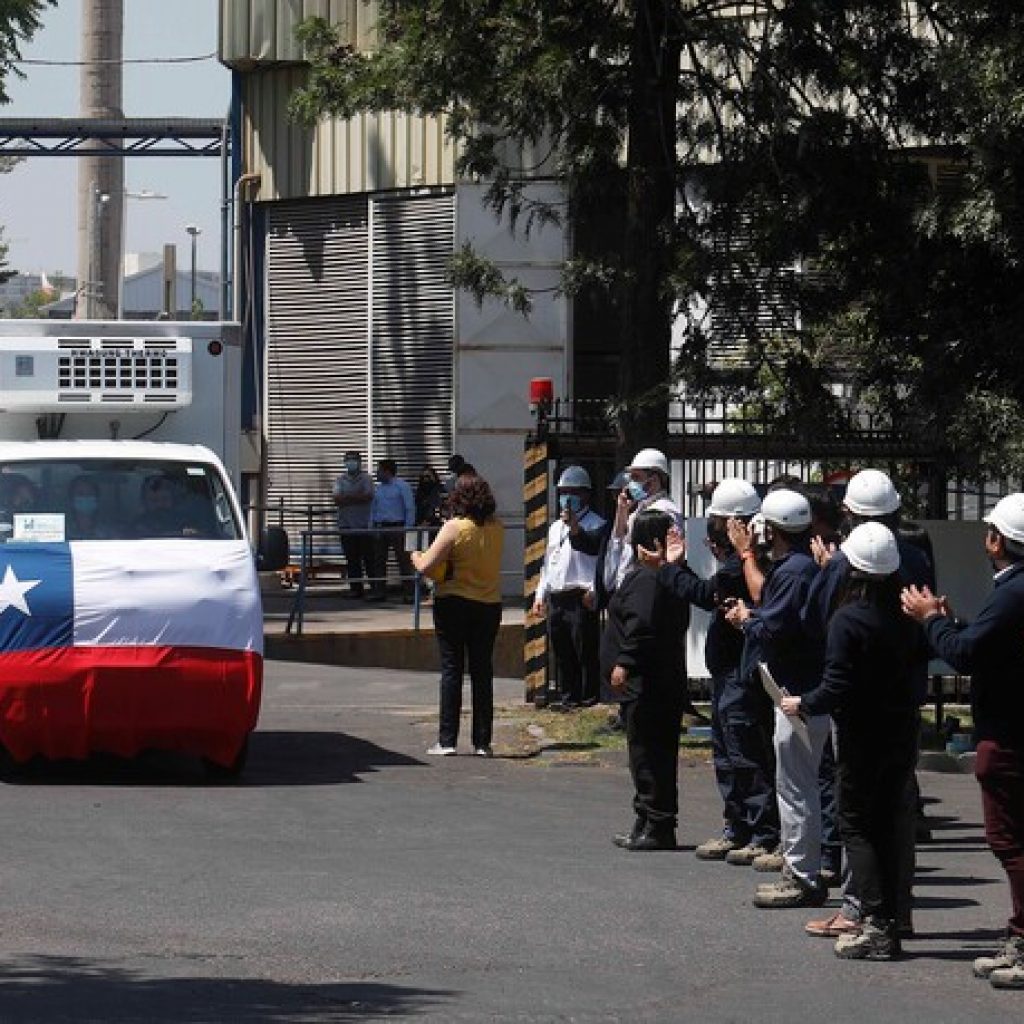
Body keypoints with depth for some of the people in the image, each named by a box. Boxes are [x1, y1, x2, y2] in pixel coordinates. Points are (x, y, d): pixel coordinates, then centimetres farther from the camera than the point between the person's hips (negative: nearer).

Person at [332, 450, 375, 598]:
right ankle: (355, 589, 5)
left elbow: (368, 496, -10)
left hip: (365, 525, -2)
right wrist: (357, 497, -10)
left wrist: (347, 498, -9)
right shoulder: (340, 480, 13)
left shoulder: (366, 478, 6)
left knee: (369, 558, -4)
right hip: (346, 525, 2)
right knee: (352, 560, 2)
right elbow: (337, 499, -3)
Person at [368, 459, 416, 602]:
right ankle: (379, 591, 11)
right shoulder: (378, 488, 16)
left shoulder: (402, 486, -3)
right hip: (380, 529, 6)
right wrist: (371, 526, 7)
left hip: (397, 528, -6)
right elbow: (373, 509, 19)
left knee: (403, 560, -6)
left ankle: (408, 593, -5)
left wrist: (407, 528, -13)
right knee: (379, 561, 5)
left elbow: (410, 508, -6)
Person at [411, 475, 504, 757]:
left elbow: (427, 566, -17)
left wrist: (416, 557, 5)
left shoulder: (454, 527, -13)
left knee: (451, 670, 1)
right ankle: (482, 742, 8)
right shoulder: (497, 530, 0)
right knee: (482, 672, 8)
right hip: (490, 605, 4)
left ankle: (447, 741, -1)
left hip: (454, 604, -4)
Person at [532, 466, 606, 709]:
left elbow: (601, 559, -12)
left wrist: (593, 591, -23)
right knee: (562, 654, 10)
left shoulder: (595, 525, -2)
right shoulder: (555, 528, 23)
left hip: (580, 598, -8)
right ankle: (567, 696, 16)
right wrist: (540, 595, 20)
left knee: (586, 652, -6)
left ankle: (589, 698, -3)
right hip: (555, 600, 8)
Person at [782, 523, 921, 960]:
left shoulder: (848, 620, -18)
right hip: (902, 735, 6)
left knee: (856, 827, 2)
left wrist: (804, 705, -3)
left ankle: (875, 925, -9)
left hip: (862, 738, -6)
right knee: (887, 825, 13)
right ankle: (887, 924, 14)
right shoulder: (905, 616, 1)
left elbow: (837, 689, -21)